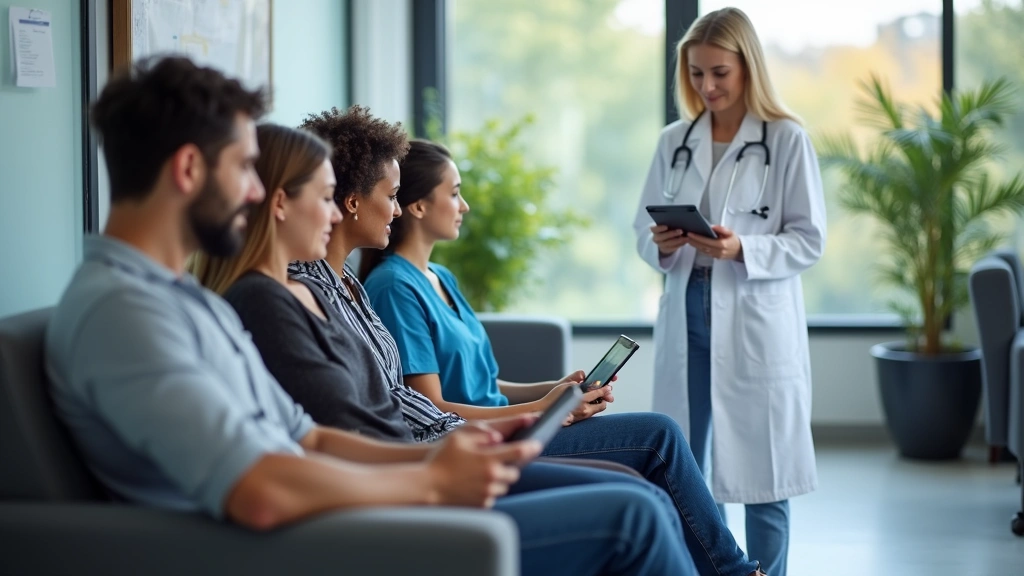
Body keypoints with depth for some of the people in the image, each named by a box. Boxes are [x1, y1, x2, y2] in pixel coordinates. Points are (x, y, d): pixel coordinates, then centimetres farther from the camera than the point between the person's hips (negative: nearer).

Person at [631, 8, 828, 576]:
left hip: (757, 323, -4)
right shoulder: (674, 141, 9)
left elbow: (809, 240, -5)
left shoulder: (787, 140, -3)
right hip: (686, 317, 4)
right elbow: (643, 231, 12)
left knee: (761, 475, 2)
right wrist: (661, 245, -11)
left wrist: (742, 249, -21)